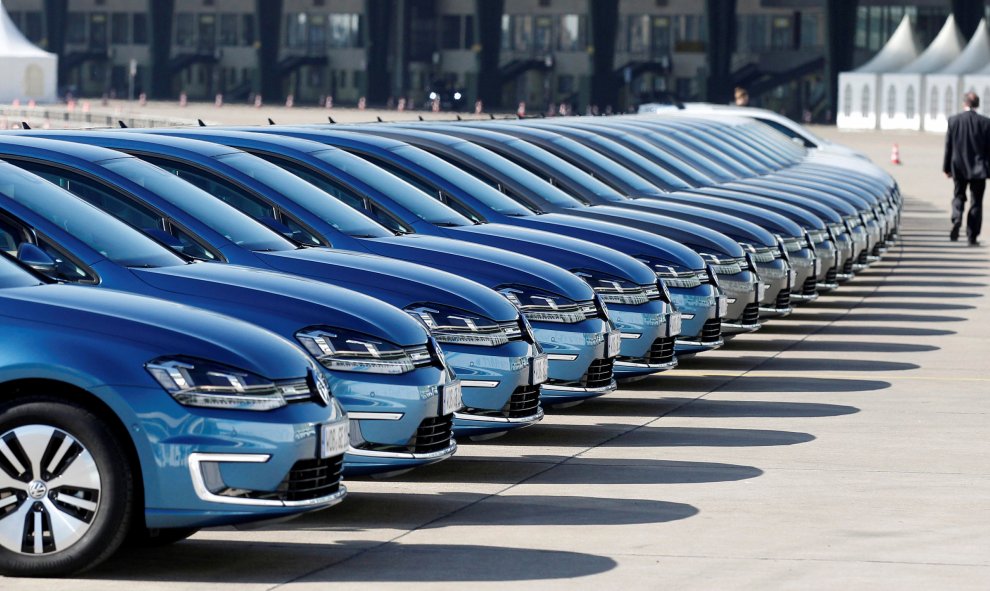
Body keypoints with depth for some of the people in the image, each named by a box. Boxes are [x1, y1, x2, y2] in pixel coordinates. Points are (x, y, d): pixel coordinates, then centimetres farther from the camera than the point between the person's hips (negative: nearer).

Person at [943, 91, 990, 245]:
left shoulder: (953, 121, -4)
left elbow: (948, 146, 0)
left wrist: (946, 167, 7)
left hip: (959, 167, 1)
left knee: (958, 196, 17)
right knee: (976, 201, 6)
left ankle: (957, 219, -12)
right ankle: (972, 236, 5)